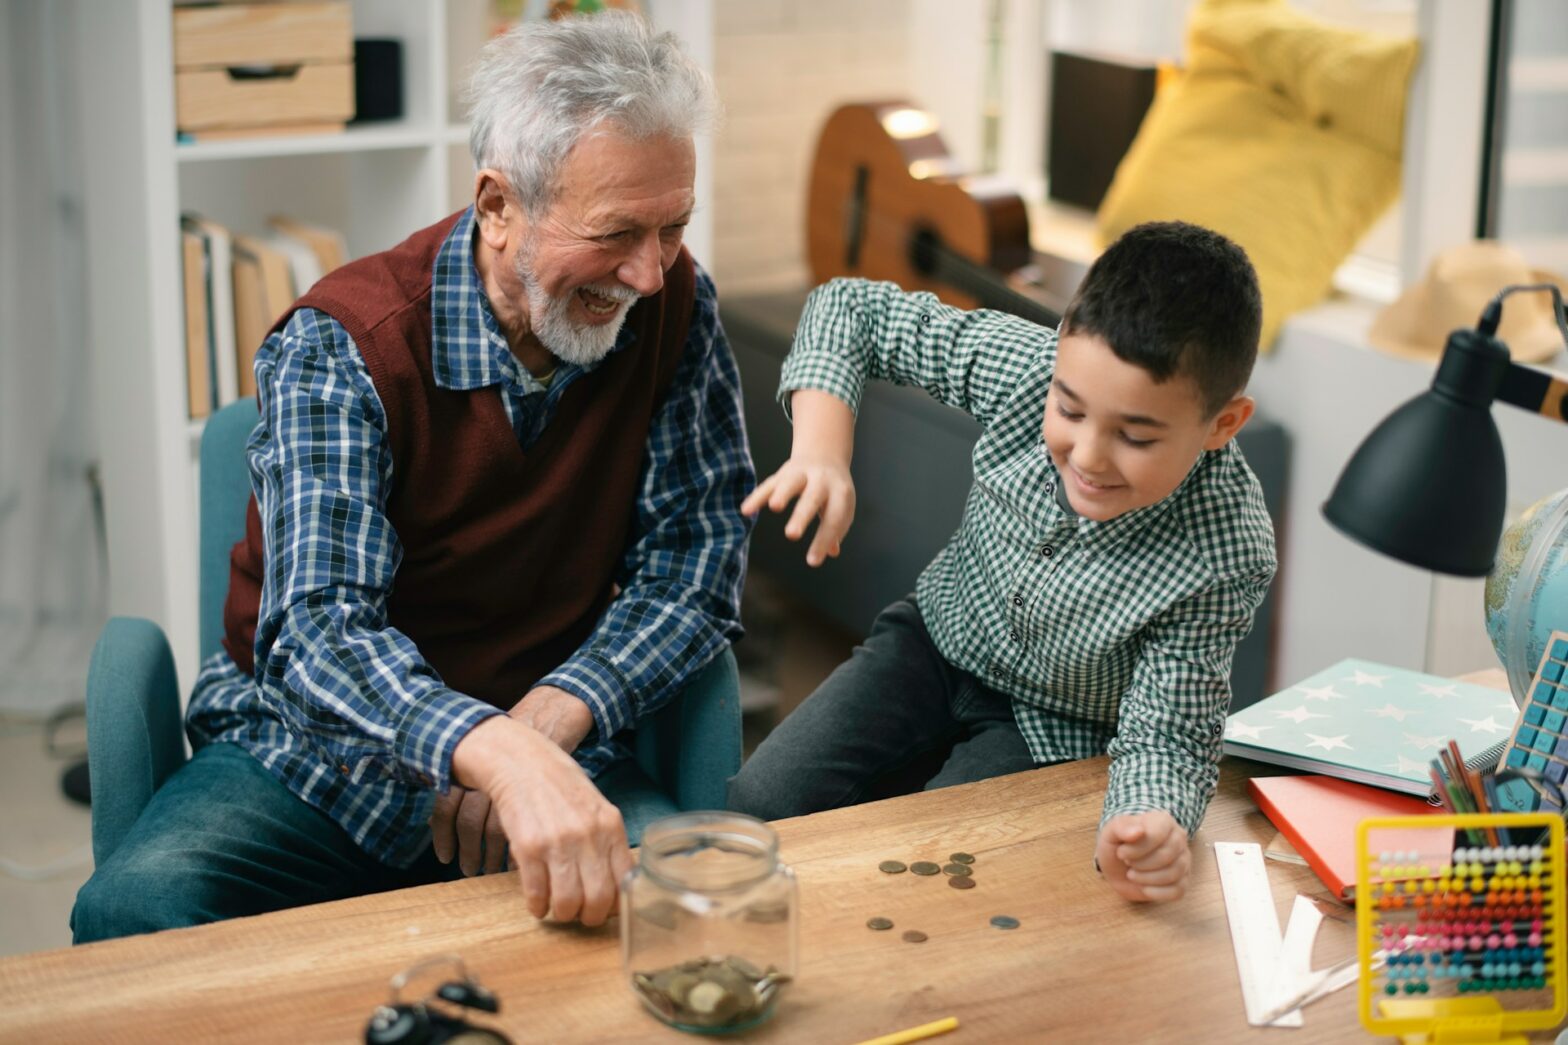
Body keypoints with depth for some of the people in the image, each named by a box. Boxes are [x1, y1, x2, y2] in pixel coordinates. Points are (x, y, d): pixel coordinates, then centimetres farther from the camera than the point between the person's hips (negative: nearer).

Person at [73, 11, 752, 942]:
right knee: (133, 915, -30)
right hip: (319, 755, -2)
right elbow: (319, 636, -28)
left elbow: (695, 568, -3)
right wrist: (496, 752, -49)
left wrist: (547, 723, -21)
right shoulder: (343, 348, -17)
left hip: (555, 743, 2)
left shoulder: (673, 307, -4)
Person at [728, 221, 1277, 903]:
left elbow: (1166, 737, -25)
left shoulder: (1228, 558, -33)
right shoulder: (1030, 369, -27)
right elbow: (850, 309, -13)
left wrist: (1150, 826, -49)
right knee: (760, 807, -10)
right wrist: (820, 455, -30)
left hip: (1052, 731, -3)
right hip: (939, 638, 3)